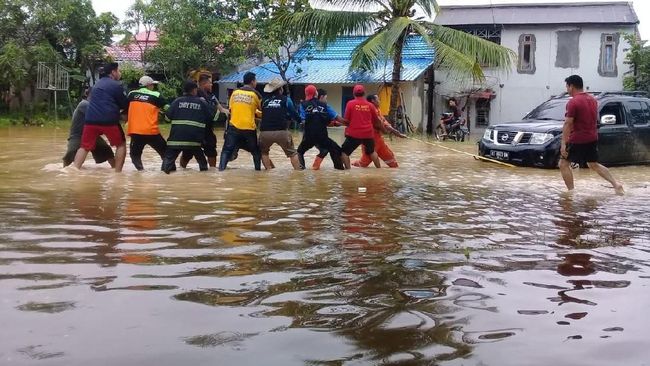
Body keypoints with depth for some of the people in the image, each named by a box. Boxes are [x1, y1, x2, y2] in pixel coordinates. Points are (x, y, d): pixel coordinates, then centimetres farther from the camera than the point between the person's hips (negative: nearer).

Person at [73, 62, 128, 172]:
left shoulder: (98, 84, 24)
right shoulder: (116, 85, 1)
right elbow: (124, 104, 5)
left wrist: (116, 108, 30)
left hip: (91, 119, 5)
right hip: (109, 120, -5)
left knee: (84, 147, 7)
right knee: (121, 145, 12)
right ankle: (117, 173, 9)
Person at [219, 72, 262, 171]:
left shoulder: (235, 92, 8)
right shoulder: (255, 94, -1)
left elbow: (231, 109, 13)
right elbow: (262, 109, 7)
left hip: (234, 126, 2)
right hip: (249, 128, -2)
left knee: (227, 150, 4)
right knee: (256, 151, 16)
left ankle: (221, 168, -7)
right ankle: (258, 169, 19)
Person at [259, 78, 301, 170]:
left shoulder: (264, 100, 14)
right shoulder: (285, 99, 7)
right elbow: (294, 114, 11)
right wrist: (300, 119, 31)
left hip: (265, 132, 2)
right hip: (282, 132, -2)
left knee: (263, 152, 26)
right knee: (292, 153, 14)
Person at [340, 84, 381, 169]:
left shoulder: (350, 104, -3)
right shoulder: (370, 105, 5)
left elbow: (346, 120, -2)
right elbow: (376, 120, 15)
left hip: (354, 133, -4)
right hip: (368, 133, 4)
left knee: (344, 152, 6)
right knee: (371, 151, 27)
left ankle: (348, 169, -7)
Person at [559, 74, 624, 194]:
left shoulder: (573, 102, -15)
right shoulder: (593, 99, 11)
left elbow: (568, 124, -18)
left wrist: (563, 143, -18)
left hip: (577, 140, -8)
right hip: (592, 138, 8)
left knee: (563, 164, 4)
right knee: (594, 165, 20)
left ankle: (571, 192, 0)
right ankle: (616, 184, 8)